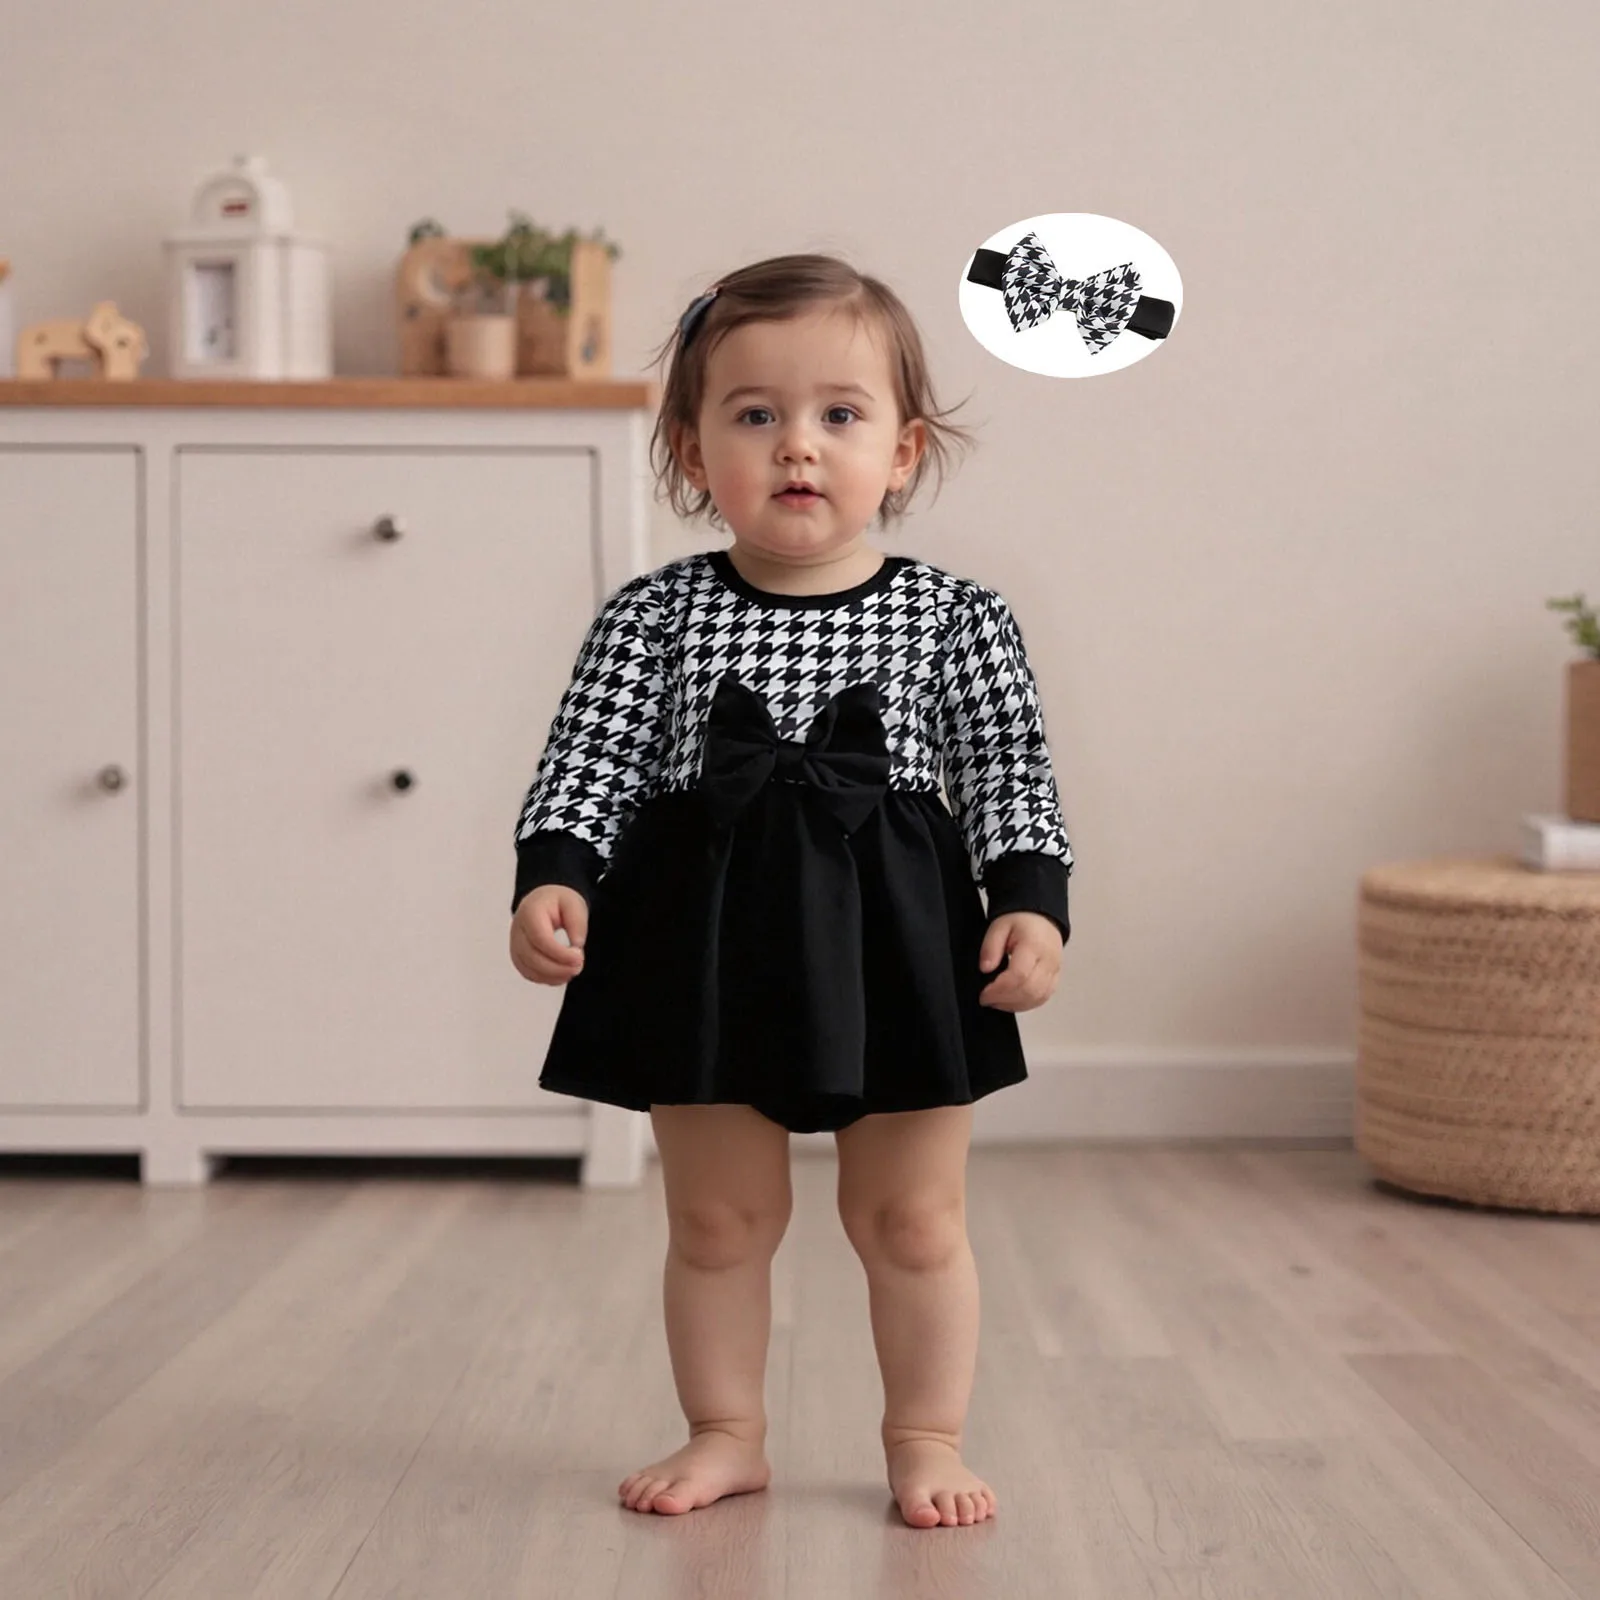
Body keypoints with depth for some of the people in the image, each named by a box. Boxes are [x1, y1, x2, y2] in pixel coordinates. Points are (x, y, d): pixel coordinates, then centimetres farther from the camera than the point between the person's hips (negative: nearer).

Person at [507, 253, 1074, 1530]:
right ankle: (728, 1433, 29)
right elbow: (589, 764, -4)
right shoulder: (653, 616, -1)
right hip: (706, 938, 1)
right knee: (717, 1216, 13)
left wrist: (1031, 901, -14)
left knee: (914, 1219, 11)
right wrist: (552, 877, -18)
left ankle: (927, 1438, 28)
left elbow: (1010, 776, -2)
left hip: (894, 940, 0)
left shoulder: (952, 617, -2)